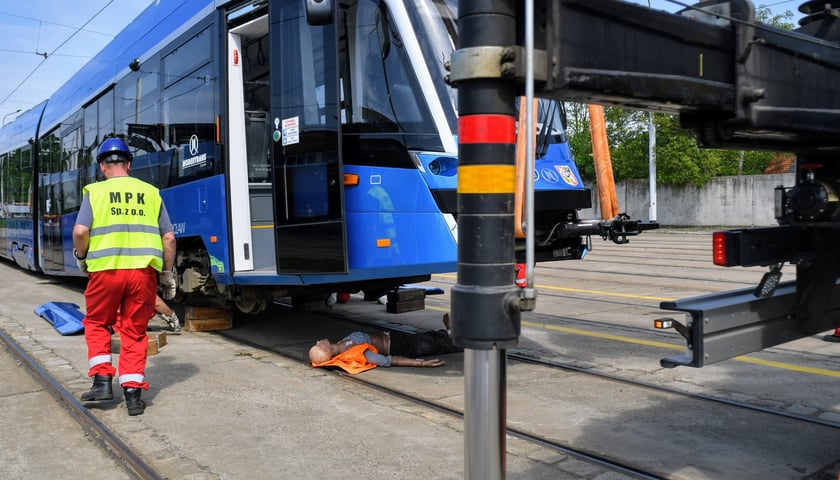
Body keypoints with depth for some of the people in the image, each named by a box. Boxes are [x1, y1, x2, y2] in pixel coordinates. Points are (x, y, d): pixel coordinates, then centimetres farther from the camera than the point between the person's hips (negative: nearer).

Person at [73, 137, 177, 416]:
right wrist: (168, 274, 15)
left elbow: (80, 231, -8)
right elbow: (169, 238, 6)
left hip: (106, 269, -1)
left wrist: (82, 257, 11)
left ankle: (102, 380, 14)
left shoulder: (95, 192, 4)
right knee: (135, 331, 11)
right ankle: (133, 393, 9)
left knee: (97, 323, 21)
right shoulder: (150, 192, 9)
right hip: (143, 270, 2)